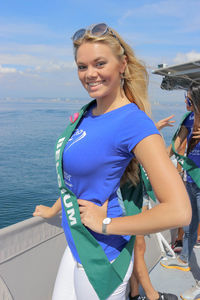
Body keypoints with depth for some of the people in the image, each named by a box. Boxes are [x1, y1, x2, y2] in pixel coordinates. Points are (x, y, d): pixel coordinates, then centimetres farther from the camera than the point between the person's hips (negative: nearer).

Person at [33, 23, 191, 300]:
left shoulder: (134, 123, -21)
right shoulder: (89, 111, 2)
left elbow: (180, 212, -27)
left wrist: (105, 223, -19)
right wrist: (54, 210, 26)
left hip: (101, 257, -7)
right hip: (77, 244, 7)